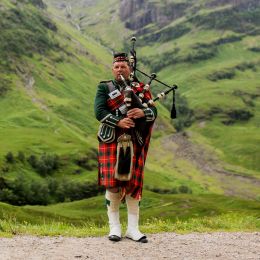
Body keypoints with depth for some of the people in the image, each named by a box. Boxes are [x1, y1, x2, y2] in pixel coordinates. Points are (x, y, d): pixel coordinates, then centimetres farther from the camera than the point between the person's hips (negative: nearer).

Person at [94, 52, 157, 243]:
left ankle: (133, 228, 8)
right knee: (112, 183, -3)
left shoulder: (140, 89, 12)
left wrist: (143, 112, -22)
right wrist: (118, 121, -21)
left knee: (134, 184, 1)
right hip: (110, 141, -1)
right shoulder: (104, 88, 8)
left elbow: (153, 112, 1)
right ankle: (115, 227, 8)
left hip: (134, 143, 2)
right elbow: (99, 111, -7)